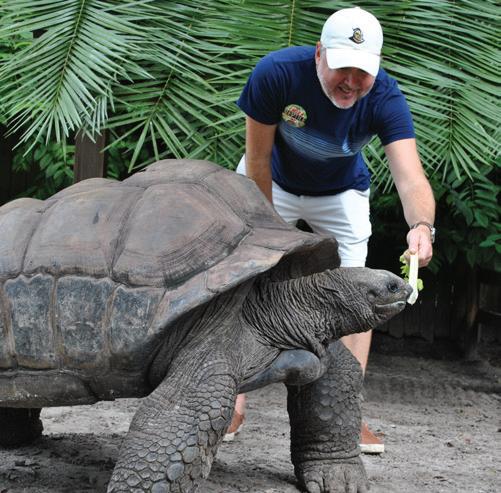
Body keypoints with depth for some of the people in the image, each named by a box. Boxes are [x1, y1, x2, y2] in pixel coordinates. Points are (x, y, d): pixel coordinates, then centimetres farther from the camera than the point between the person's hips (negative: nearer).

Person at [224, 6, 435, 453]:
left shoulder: (384, 98, -32)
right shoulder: (277, 73, -35)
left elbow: (411, 178, -43)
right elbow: (258, 161, -23)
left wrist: (421, 225, -64)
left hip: (340, 194, 1)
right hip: (272, 183, 0)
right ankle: (235, 403, 3)